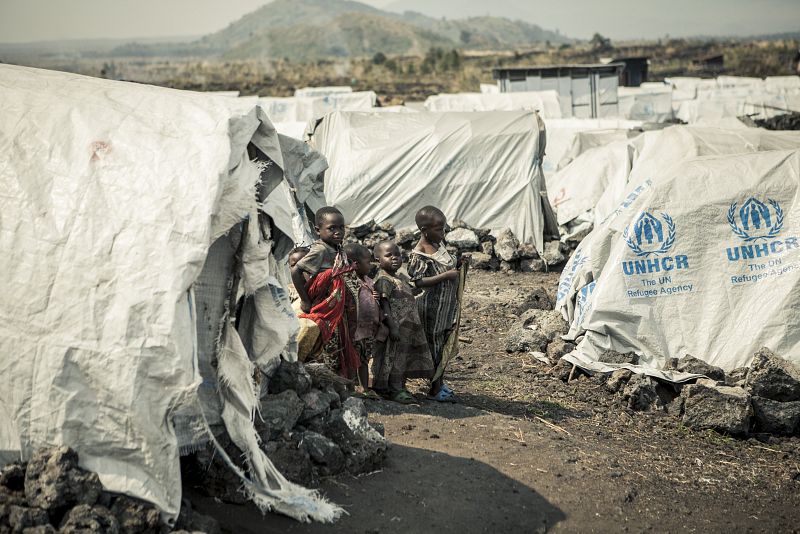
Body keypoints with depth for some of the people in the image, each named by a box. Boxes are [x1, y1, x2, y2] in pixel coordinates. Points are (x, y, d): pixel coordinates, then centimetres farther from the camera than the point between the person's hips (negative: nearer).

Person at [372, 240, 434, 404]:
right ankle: (394, 390, 6)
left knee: (405, 358, 15)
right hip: (396, 327, -9)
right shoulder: (383, 280, -14)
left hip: (409, 328, 9)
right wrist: (392, 326, -24)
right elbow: (384, 305, -19)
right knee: (394, 357, -2)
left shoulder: (402, 277, 14)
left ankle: (400, 387, 25)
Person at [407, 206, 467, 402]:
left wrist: (459, 264, 0)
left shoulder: (439, 244, 7)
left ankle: (440, 382, 30)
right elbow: (418, 281, -23)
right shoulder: (419, 254, -18)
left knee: (444, 344, 16)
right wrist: (446, 275, -25)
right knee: (434, 346, 2)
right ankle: (435, 389, 13)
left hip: (447, 304, 8)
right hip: (431, 306, -8)